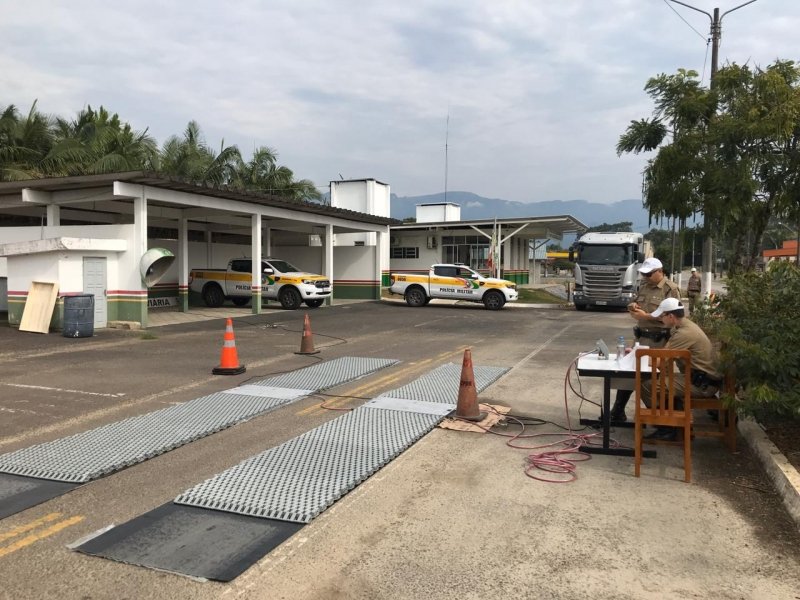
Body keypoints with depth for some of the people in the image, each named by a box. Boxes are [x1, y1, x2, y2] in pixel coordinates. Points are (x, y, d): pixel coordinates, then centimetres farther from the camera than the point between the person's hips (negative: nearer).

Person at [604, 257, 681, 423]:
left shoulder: (671, 289, -10)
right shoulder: (644, 285, 12)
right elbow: (636, 301, 25)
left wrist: (646, 316, -20)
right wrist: (632, 305, 1)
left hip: (657, 340, -7)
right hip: (640, 336, 7)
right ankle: (617, 412, 17)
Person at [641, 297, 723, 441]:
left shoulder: (684, 333, -21)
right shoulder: (684, 325, 11)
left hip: (703, 385, -11)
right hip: (703, 379, 11)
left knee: (647, 386, -16)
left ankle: (667, 430, -2)